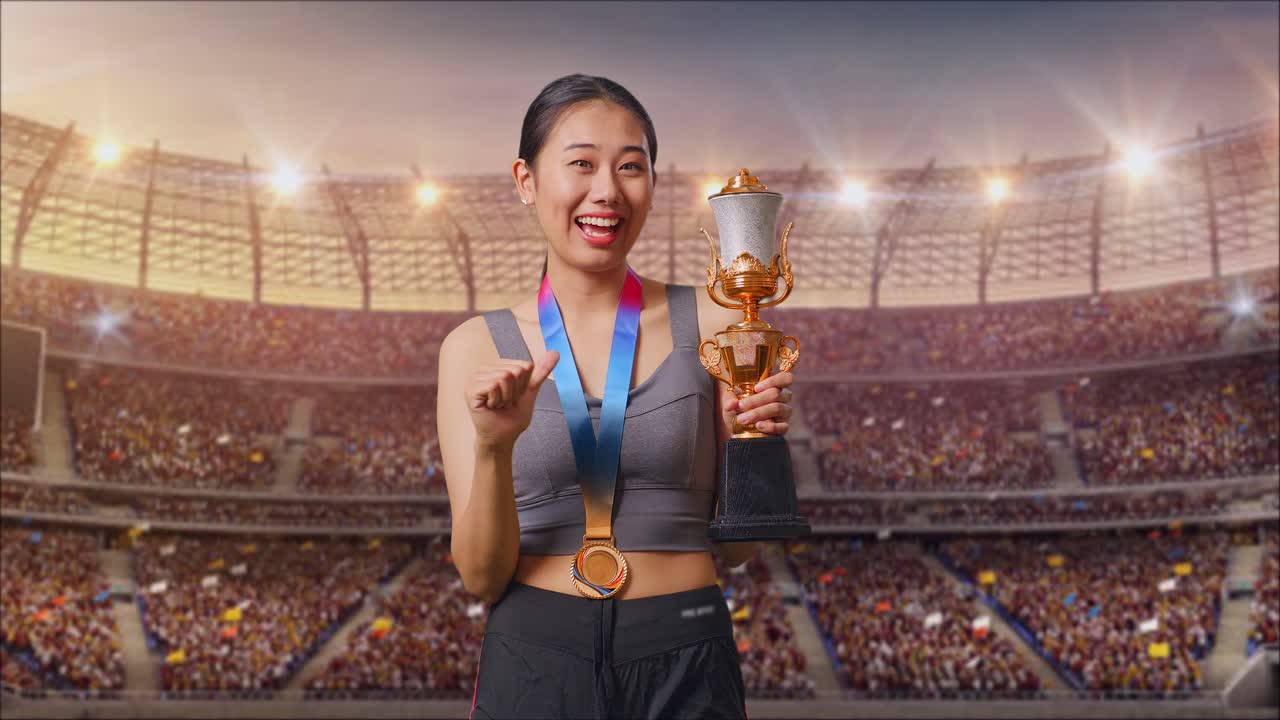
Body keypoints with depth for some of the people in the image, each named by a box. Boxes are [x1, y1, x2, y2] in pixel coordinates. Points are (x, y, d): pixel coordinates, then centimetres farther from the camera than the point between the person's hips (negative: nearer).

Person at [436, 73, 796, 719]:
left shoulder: (709, 323, -2)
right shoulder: (475, 348, -1)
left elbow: (736, 549, 3)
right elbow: (482, 577, -5)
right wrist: (493, 447, -19)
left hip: (685, 666, 0)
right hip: (531, 663, 0)